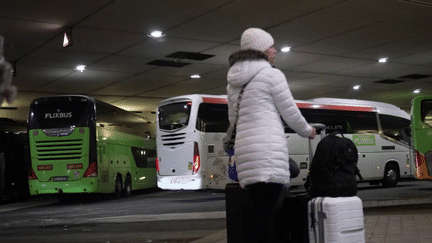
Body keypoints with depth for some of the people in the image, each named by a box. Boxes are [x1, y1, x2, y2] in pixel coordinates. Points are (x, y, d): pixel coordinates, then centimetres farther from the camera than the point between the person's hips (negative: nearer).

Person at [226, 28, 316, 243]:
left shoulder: (233, 81, 21)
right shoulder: (272, 74, 0)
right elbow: (291, 114, 2)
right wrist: (308, 131, 20)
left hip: (244, 150, 7)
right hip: (268, 150, -7)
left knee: (260, 212, 6)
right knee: (267, 214, -13)